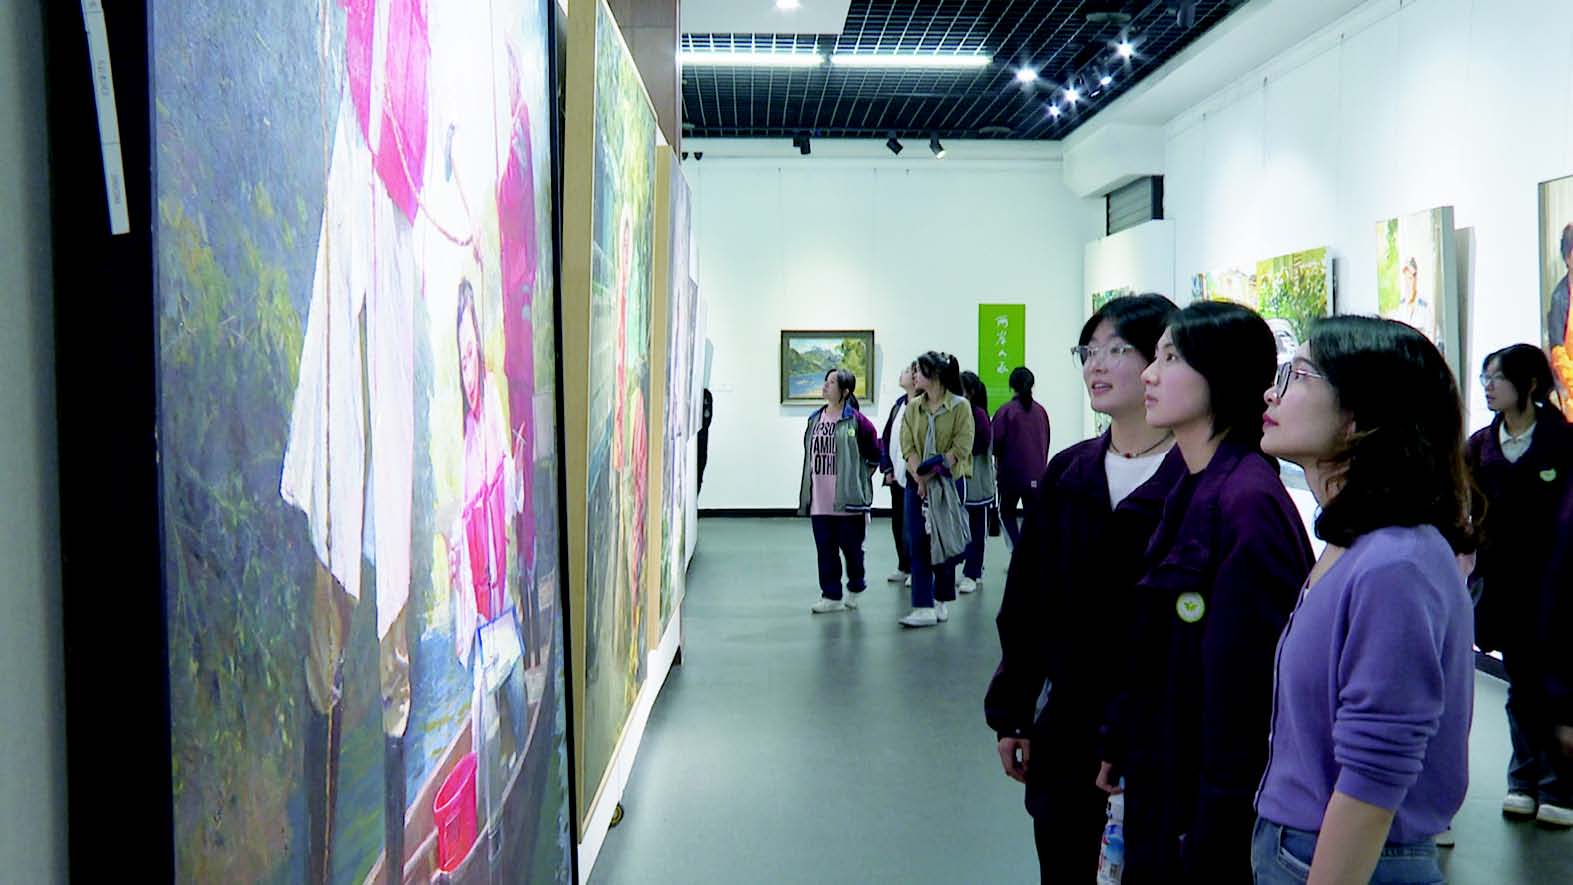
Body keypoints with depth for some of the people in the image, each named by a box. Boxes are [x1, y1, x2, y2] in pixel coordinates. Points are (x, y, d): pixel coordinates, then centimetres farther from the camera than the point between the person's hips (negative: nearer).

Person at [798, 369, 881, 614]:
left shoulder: (856, 421, -9)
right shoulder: (815, 419, 8)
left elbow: (875, 455, -1)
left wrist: (859, 479, 3)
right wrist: (806, 495, 13)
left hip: (847, 499, -5)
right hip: (820, 501, 5)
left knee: (851, 546, 6)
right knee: (825, 549, 6)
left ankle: (855, 588, 28)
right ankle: (831, 596, 13)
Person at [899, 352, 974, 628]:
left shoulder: (960, 406, -4)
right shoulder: (912, 408, 9)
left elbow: (961, 448, -11)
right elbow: (908, 447, 2)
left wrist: (933, 473, -17)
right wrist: (920, 478, -13)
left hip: (950, 482, -3)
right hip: (917, 483, 3)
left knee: (945, 542, 6)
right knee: (918, 543, -4)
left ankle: (942, 602, 19)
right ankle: (924, 608, -4)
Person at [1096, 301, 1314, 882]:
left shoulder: (1247, 503, -22)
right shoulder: (1192, 490, 7)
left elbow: (1243, 685, -22)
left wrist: (1212, 838, -20)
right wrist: (1119, 745, 15)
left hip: (1216, 810, -8)